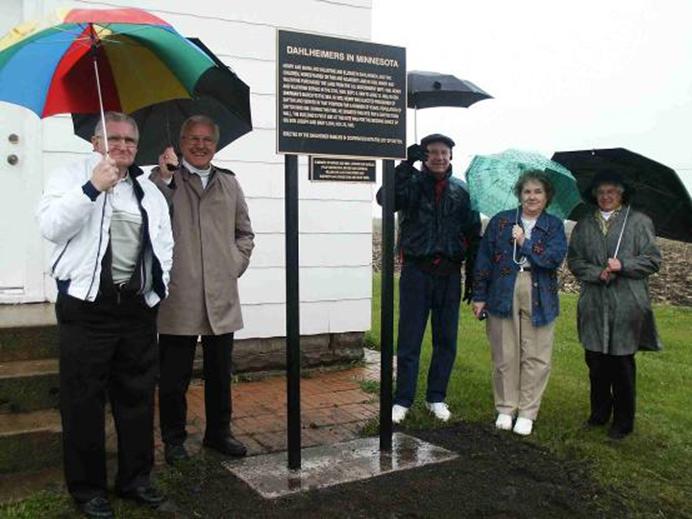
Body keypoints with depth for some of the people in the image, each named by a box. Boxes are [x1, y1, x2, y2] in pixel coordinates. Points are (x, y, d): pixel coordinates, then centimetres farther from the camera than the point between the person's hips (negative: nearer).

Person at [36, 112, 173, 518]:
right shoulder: (72, 177, 1)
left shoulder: (150, 191, 15)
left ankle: (136, 478, 27)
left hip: (139, 308, 5)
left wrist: (160, 285, 6)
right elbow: (51, 227, -15)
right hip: (87, 306, -4)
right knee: (84, 402, 3)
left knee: (138, 398, 12)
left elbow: (165, 242, 19)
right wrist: (92, 187, -23)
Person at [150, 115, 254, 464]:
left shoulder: (229, 183, 14)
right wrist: (166, 176, -22)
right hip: (178, 297, -3)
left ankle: (218, 432, 30)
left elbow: (245, 233, 19)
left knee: (220, 372, 15)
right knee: (174, 375, 7)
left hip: (221, 297, 4)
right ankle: (173, 438, 24)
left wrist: (236, 265, 6)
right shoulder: (163, 178, 2)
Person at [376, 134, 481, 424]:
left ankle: (436, 398, 24)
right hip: (416, 271, -3)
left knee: (446, 340, 10)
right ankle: (402, 400, 13)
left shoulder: (460, 191, 8)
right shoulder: (412, 183, 0)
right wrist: (407, 164, -30)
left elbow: (473, 236, 10)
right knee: (409, 339, 2)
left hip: (449, 273, 3)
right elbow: (385, 198, -22)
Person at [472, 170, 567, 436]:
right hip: (503, 295, 0)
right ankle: (505, 409, 20)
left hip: (539, 298, 0)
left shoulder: (554, 226, 6)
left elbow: (555, 258, -10)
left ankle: (527, 412, 15)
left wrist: (525, 242, -9)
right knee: (505, 355, 5)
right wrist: (479, 296, 1)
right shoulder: (500, 221, 6)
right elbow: (484, 260, 5)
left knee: (536, 357, 2)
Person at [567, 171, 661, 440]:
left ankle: (623, 421, 17)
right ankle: (600, 412, 26)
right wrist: (598, 273, -10)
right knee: (595, 362, 9)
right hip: (593, 306, 3)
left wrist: (623, 265, -15)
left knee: (622, 364, 4)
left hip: (626, 306, -3)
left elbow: (653, 260, 0)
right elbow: (573, 260, 6)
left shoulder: (640, 222, 2)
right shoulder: (583, 225, 11)